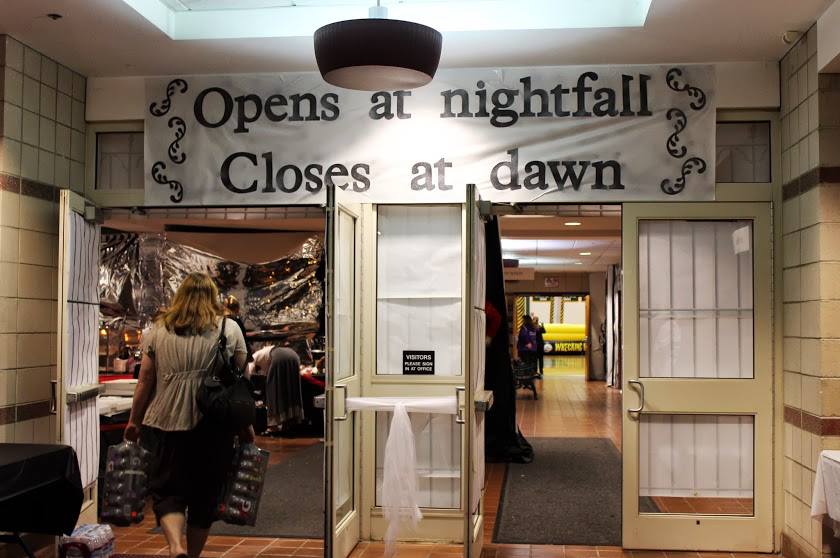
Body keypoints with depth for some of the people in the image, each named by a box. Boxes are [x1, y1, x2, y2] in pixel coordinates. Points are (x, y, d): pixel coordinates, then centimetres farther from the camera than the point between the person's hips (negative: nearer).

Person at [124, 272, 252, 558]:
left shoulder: (157, 329, 6)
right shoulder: (230, 329, 4)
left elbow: (145, 380, 5)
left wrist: (134, 421, 15)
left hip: (167, 421, 0)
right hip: (214, 426, 0)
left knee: (167, 490, 8)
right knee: (205, 494, 12)